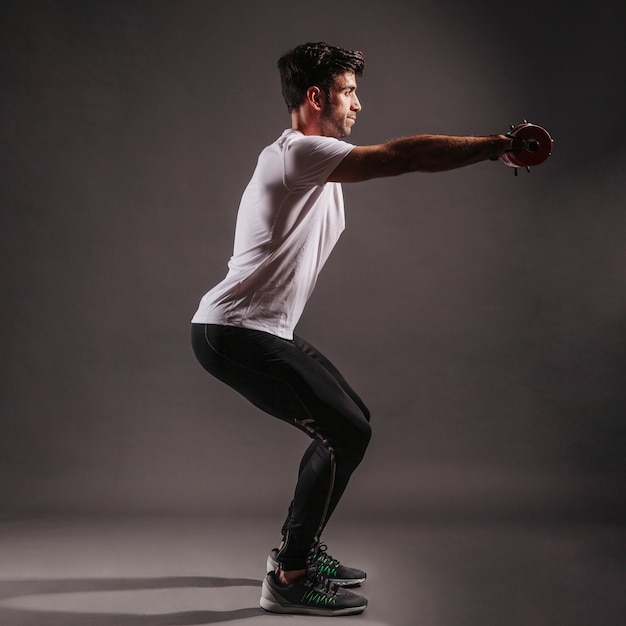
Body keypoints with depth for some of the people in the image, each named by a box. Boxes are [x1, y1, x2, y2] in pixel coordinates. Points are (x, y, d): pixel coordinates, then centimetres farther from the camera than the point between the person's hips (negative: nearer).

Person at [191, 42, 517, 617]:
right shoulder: (299, 152, -16)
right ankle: (290, 579, 0)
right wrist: (497, 145, -18)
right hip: (236, 334, -11)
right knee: (347, 434, -13)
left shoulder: (316, 160, 19)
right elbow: (406, 156, -21)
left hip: (266, 332, 11)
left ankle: (296, 547, 28)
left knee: (352, 422, 15)